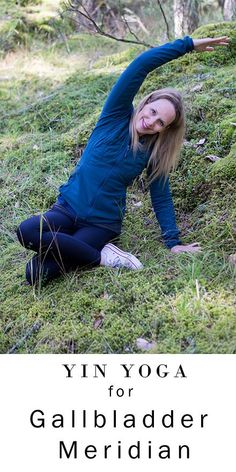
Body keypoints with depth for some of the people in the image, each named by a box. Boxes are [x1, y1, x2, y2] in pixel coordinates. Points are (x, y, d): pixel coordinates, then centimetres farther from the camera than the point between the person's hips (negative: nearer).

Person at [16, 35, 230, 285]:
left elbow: (161, 199, 1)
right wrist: (188, 44, -20)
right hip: (68, 207, 2)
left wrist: (174, 242, -6)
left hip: (103, 224, -2)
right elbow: (141, 64, -18)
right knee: (26, 231, -30)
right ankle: (101, 256, -13)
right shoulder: (117, 115, -8)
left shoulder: (155, 153, -5)